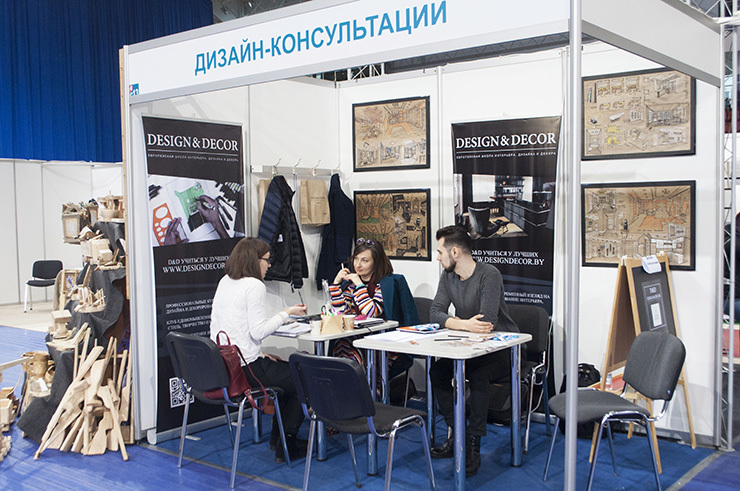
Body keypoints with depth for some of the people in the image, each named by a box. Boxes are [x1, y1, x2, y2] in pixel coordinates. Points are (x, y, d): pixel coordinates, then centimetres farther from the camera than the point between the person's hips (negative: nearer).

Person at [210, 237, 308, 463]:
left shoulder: (225, 282, 12)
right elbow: (258, 331, -20)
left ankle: (277, 438, 32)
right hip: (245, 368, -9)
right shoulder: (254, 286, -14)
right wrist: (286, 313, -6)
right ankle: (286, 445, 12)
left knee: (289, 369, 27)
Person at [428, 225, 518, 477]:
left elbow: (487, 322, -29)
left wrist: (456, 324, -15)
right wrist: (465, 324, -24)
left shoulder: (489, 275, -20)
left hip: (501, 348, -6)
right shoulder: (448, 276, 3)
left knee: (477, 375, -33)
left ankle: (473, 444, -19)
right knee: (437, 369, -16)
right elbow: (436, 313, -7)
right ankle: (456, 434, -6)